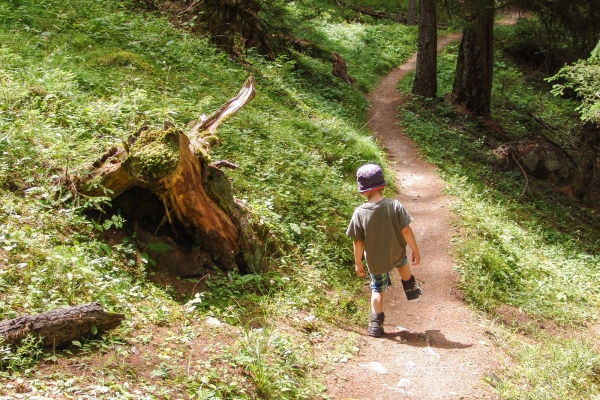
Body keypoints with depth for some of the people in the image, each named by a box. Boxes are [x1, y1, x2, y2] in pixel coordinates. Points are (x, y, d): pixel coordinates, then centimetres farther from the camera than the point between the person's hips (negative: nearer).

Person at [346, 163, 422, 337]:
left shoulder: (359, 213, -18)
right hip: (396, 254, 1)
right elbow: (406, 231, -15)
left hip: (375, 260, 0)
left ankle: (376, 324, 15)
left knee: (377, 289, 17)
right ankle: (410, 288, 53)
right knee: (402, 261, 36)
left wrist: (358, 263, 2)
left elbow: (358, 241, -11)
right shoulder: (394, 205, -19)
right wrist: (415, 251, -2)